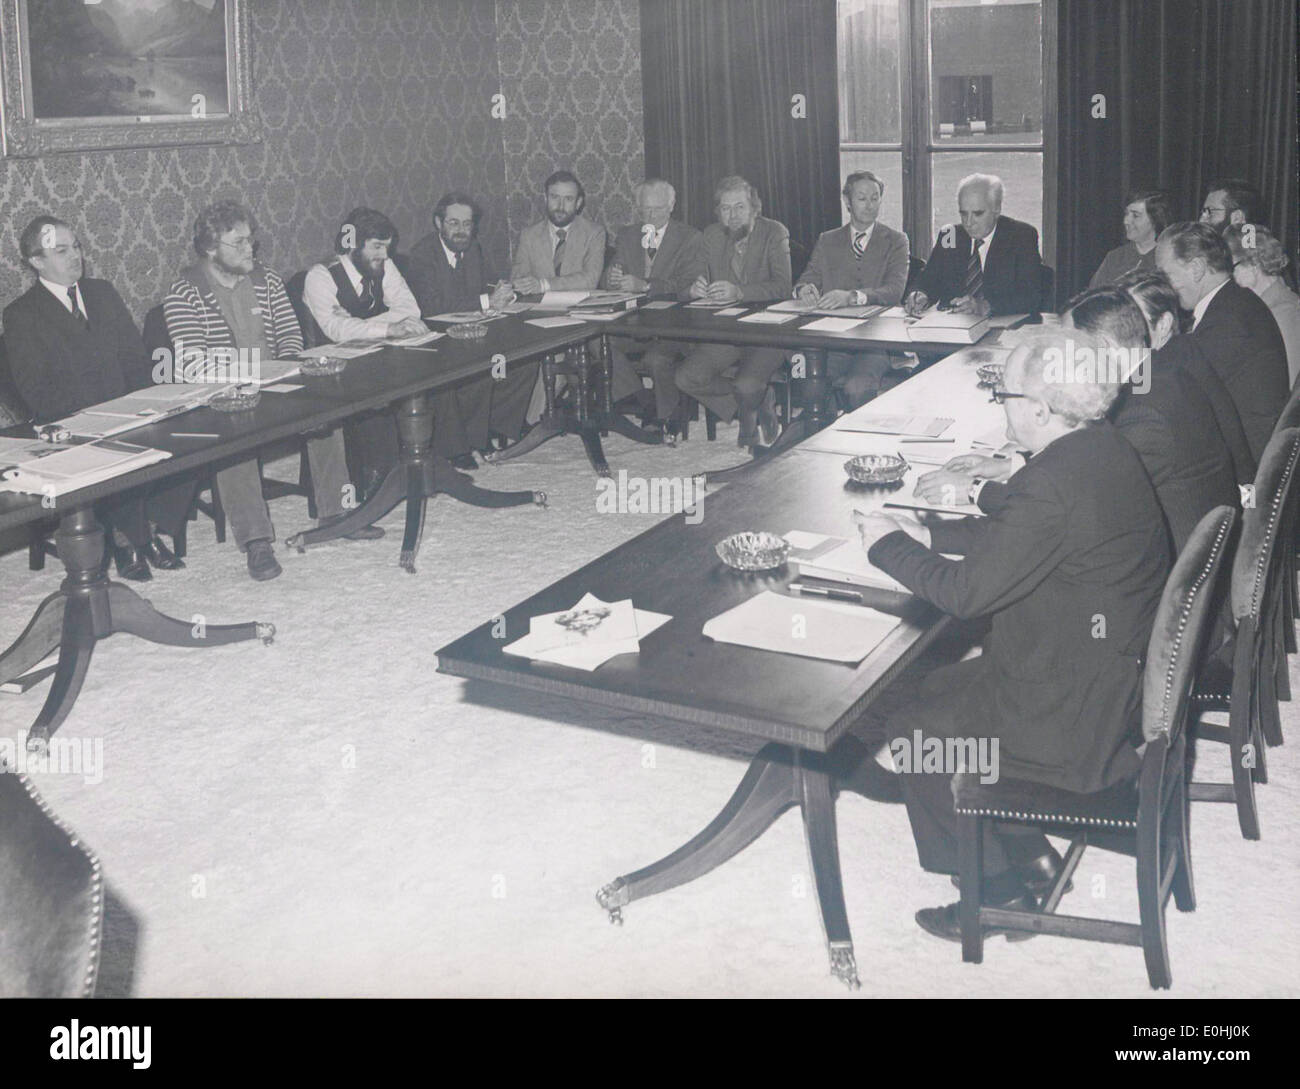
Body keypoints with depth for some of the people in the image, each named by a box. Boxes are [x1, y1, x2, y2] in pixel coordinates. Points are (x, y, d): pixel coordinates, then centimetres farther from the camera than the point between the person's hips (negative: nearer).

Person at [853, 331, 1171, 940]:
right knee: (939, 689, 21)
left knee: (914, 733, 4)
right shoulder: (1100, 449, 2)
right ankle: (1028, 853, 28)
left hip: (1080, 714, -10)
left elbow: (967, 591, -26)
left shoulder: (1054, 482, -30)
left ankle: (1000, 891, 19)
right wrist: (928, 535, 10)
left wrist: (886, 543, -12)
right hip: (1118, 674, 10)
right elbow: (1011, 535, 15)